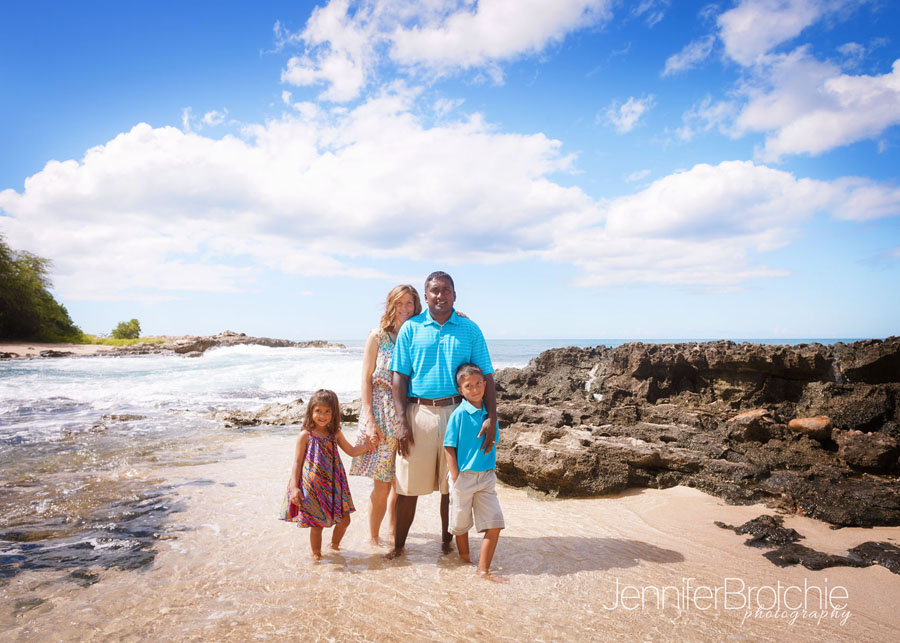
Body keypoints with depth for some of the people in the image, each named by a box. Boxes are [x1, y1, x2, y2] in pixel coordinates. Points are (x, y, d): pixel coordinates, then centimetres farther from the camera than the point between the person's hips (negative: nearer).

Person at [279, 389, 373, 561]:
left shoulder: (335, 434, 3)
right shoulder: (306, 435, -9)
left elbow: (351, 451, 15)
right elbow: (297, 462, -7)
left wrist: (367, 445, 1)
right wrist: (294, 488, -12)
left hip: (333, 485, 5)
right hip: (312, 487, -4)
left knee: (344, 520, 10)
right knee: (317, 524, 3)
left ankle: (335, 544, 38)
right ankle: (316, 553, 29)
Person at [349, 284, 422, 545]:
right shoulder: (377, 337, -2)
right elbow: (366, 379, -4)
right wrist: (369, 421, -11)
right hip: (381, 416, -3)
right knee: (382, 485, 0)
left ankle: (394, 533, 30)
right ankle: (373, 538, 18)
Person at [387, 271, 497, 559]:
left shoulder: (470, 330, 6)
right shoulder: (411, 328, 4)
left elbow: (486, 376, 4)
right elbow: (399, 377, 1)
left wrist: (492, 417, -7)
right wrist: (401, 422, -7)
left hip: (456, 413, 1)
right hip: (418, 412, 0)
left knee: (451, 486, 10)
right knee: (408, 485, 5)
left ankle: (447, 542, 28)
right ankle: (398, 545, 22)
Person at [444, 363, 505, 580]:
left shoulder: (489, 413, 4)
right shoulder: (459, 414, -11)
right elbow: (449, 447, -10)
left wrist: (491, 470, 9)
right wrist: (455, 478, -13)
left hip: (486, 477, 4)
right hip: (464, 476, -4)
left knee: (494, 524, -1)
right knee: (461, 524, 12)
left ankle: (483, 570, 10)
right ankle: (465, 561, 35)